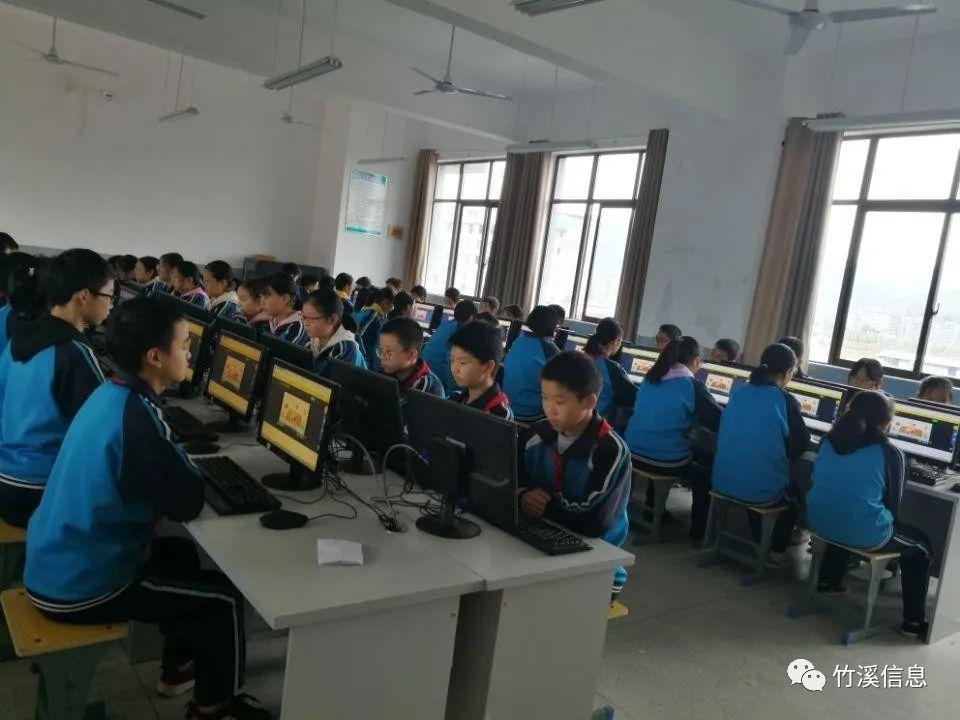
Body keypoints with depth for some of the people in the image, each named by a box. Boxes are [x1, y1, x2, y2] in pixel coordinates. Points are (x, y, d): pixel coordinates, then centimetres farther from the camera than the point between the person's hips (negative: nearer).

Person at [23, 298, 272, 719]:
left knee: (180, 553, 27)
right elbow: (187, 505, -23)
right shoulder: (134, 416, -27)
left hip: (54, 566, 9)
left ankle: (179, 668, 39)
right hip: (79, 588, -9)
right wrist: (186, 465, -5)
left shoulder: (110, 395, 3)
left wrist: (177, 464, -3)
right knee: (227, 598, 2)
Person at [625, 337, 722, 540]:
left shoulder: (651, 377, 7)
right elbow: (720, 422, -7)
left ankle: (652, 508, 39)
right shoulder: (692, 385, -11)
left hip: (634, 452, 6)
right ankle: (698, 530, 26)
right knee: (706, 468, 21)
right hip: (665, 459, -6)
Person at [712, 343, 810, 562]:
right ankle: (776, 550, 30)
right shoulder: (785, 400, -11)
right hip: (762, 489, -4)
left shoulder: (738, 392, 4)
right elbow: (801, 444, -2)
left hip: (723, 482, 5)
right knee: (795, 491, 29)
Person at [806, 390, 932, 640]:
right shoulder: (889, 453, -10)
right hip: (864, 535, -5)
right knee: (920, 546, 21)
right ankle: (913, 621, 24)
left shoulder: (829, 440, 4)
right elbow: (893, 505, 0)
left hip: (819, 522, 5)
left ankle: (827, 581, 46)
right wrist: (888, 522, 21)